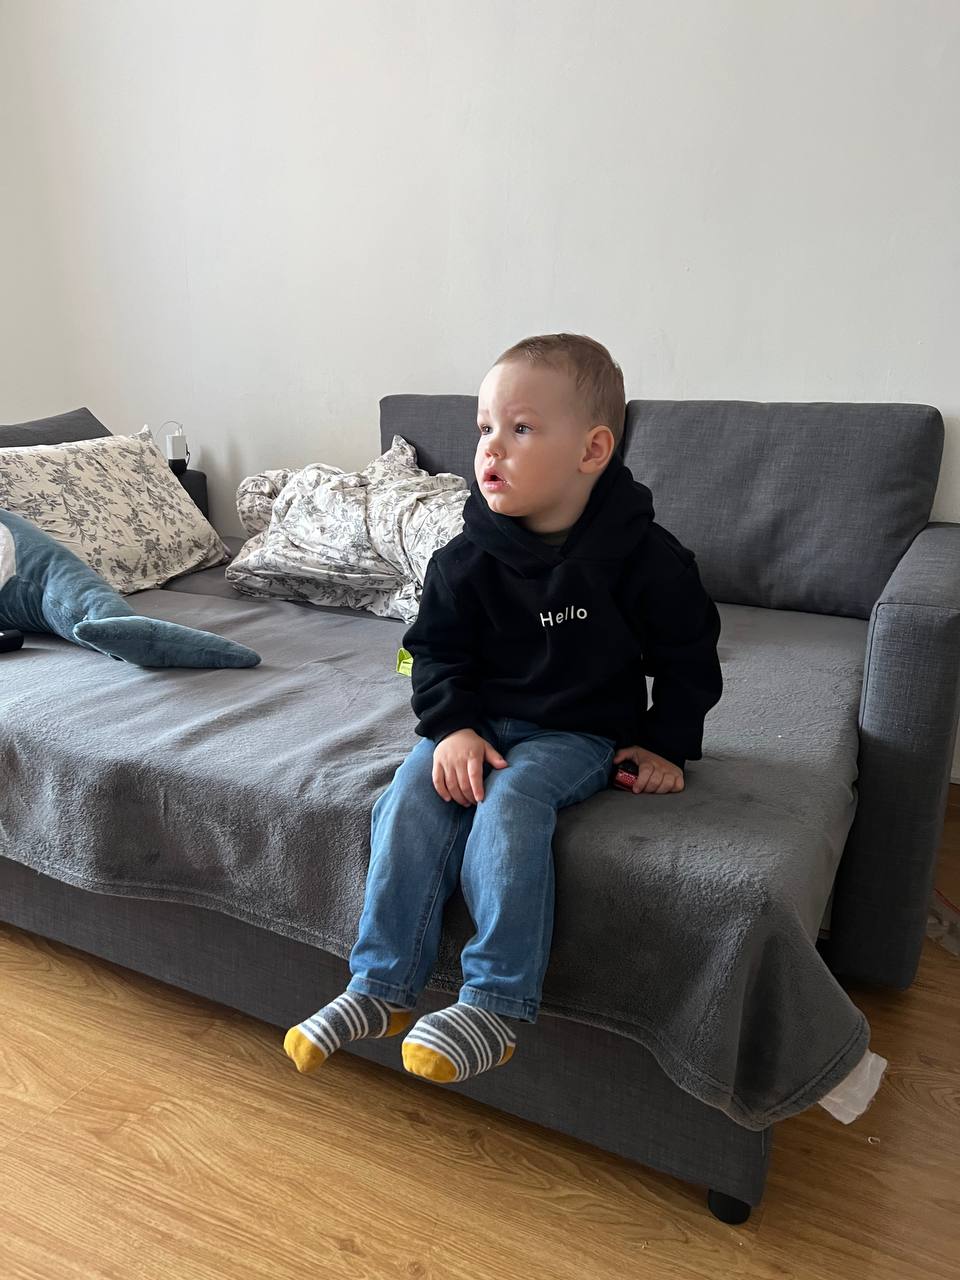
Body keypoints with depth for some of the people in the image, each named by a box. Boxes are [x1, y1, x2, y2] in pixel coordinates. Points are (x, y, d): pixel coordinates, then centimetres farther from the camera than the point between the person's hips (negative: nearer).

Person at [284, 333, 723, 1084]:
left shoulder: (643, 556, -10)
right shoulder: (467, 559, -4)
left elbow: (687, 656, 1)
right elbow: (438, 651, 3)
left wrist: (667, 744, -2)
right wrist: (453, 727, -13)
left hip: (580, 733, -3)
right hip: (479, 721, 4)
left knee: (509, 805, -31)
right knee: (410, 804, -20)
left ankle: (496, 1005, -21)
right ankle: (383, 987, -9)